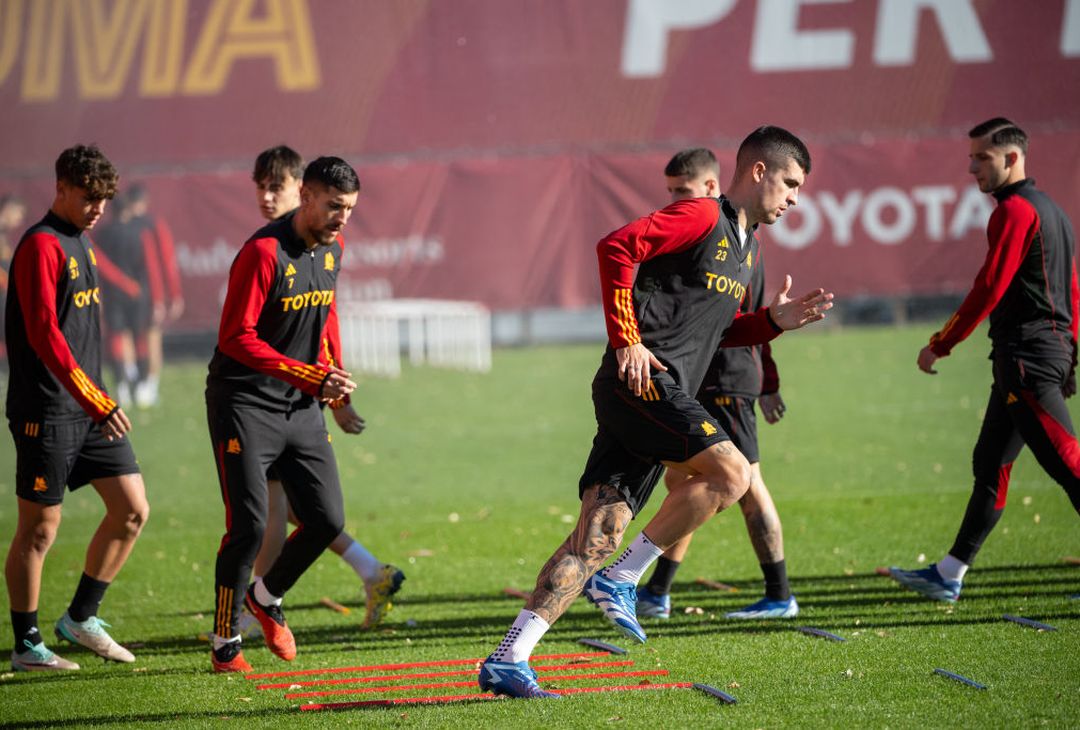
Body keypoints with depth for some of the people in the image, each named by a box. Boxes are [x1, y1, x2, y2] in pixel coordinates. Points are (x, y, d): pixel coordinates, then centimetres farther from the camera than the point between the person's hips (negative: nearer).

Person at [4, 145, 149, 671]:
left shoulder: (81, 242, 14)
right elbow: (44, 334, -22)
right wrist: (97, 403, -25)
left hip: (90, 407, 9)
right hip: (46, 411, -9)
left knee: (132, 509, 5)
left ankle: (80, 618, 18)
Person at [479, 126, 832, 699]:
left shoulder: (745, 246, 24)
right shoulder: (702, 216, -5)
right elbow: (616, 247, -15)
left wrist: (774, 321, 16)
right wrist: (626, 340, -18)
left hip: (662, 395, 9)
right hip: (641, 379, -9)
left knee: (600, 532, -1)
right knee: (729, 473, -19)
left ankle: (507, 661, -6)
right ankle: (619, 580, -10)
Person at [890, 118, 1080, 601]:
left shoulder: (1015, 210, -11)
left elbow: (988, 290, -15)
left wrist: (940, 345, -8)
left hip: (1027, 358, -10)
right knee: (990, 466, 13)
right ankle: (949, 575, 17)